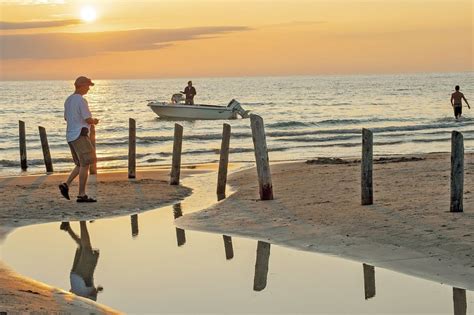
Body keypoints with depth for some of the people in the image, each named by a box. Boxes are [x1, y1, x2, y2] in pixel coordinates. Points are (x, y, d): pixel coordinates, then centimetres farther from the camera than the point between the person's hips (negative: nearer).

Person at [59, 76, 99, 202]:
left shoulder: (68, 100, 14)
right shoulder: (81, 101, -14)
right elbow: (88, 120, -17)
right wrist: (95, 121, 7)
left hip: (71, 136, 9)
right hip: (80, 135, -9)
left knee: (81, 165, 17)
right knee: (85, 165, -6)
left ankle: (66, 185, 2)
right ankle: (81, 195, -8)